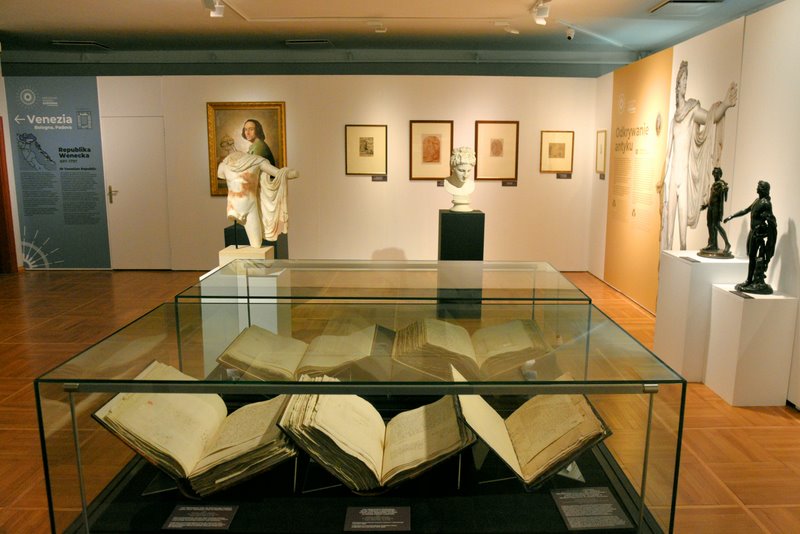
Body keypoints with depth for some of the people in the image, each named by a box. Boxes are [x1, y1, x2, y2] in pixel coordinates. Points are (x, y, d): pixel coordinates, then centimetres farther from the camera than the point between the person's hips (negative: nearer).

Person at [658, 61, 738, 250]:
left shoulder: (692, 108, 3)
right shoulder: (671, 110, 10)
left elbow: (712, 117, -17)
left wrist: (725, 105, -34)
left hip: (685, 168, -3)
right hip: (670, 168, 3)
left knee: (683, 210, -3)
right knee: (668, 209, 3)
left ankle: (683, 250, 1)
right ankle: (666, 251, 8)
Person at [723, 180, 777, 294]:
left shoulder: (765, 203, -14)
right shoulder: (757, 200, 13)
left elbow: (772, 221, -20)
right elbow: (745, 210, 26)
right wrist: (731, 216, 25)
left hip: (759, 233, -9)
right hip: (753, 231, 9)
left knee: (758, 258, -5)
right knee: (751, 256, 12)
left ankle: (759, 283, 2)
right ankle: (749, 281, 20)